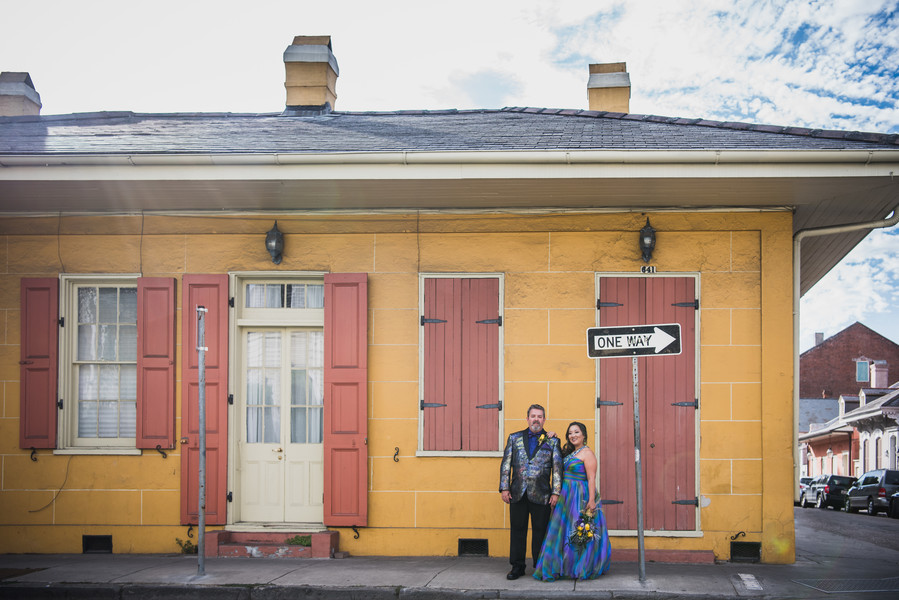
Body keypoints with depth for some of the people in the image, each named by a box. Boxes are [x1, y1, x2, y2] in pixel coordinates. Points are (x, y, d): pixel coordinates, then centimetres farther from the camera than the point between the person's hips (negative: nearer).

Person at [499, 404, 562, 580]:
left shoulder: (552, 441, 6)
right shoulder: (514, 438, 10)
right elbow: (506, 464, 8)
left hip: (541, 495, -1)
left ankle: (540, 567, 14)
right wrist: (504, 488, 0)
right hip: (517, 493, 1)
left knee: (540, 531, 3)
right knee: (517, 530, 5)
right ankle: (517, 566, 13)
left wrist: (555, 492, -4)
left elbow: (557, 468, 3)